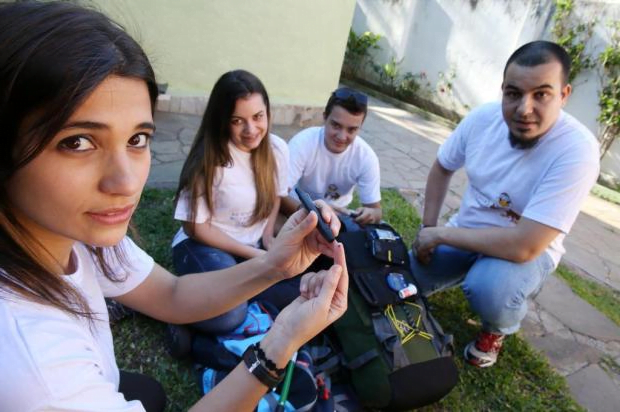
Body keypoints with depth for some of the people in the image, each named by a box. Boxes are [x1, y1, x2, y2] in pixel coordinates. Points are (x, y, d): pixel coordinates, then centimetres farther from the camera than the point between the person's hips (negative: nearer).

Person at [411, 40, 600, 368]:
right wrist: (427, 228, -5)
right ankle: (469, 272, 25)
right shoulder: (483, 118, -14)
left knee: (487, 288, -35)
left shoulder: (577, 152, -29)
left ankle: (496, 330, 3)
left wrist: (440, 234, -24)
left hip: (528, 251, -4)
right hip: (466, 234, 5)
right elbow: (442, 168, 4)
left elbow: (524, 246, -34)